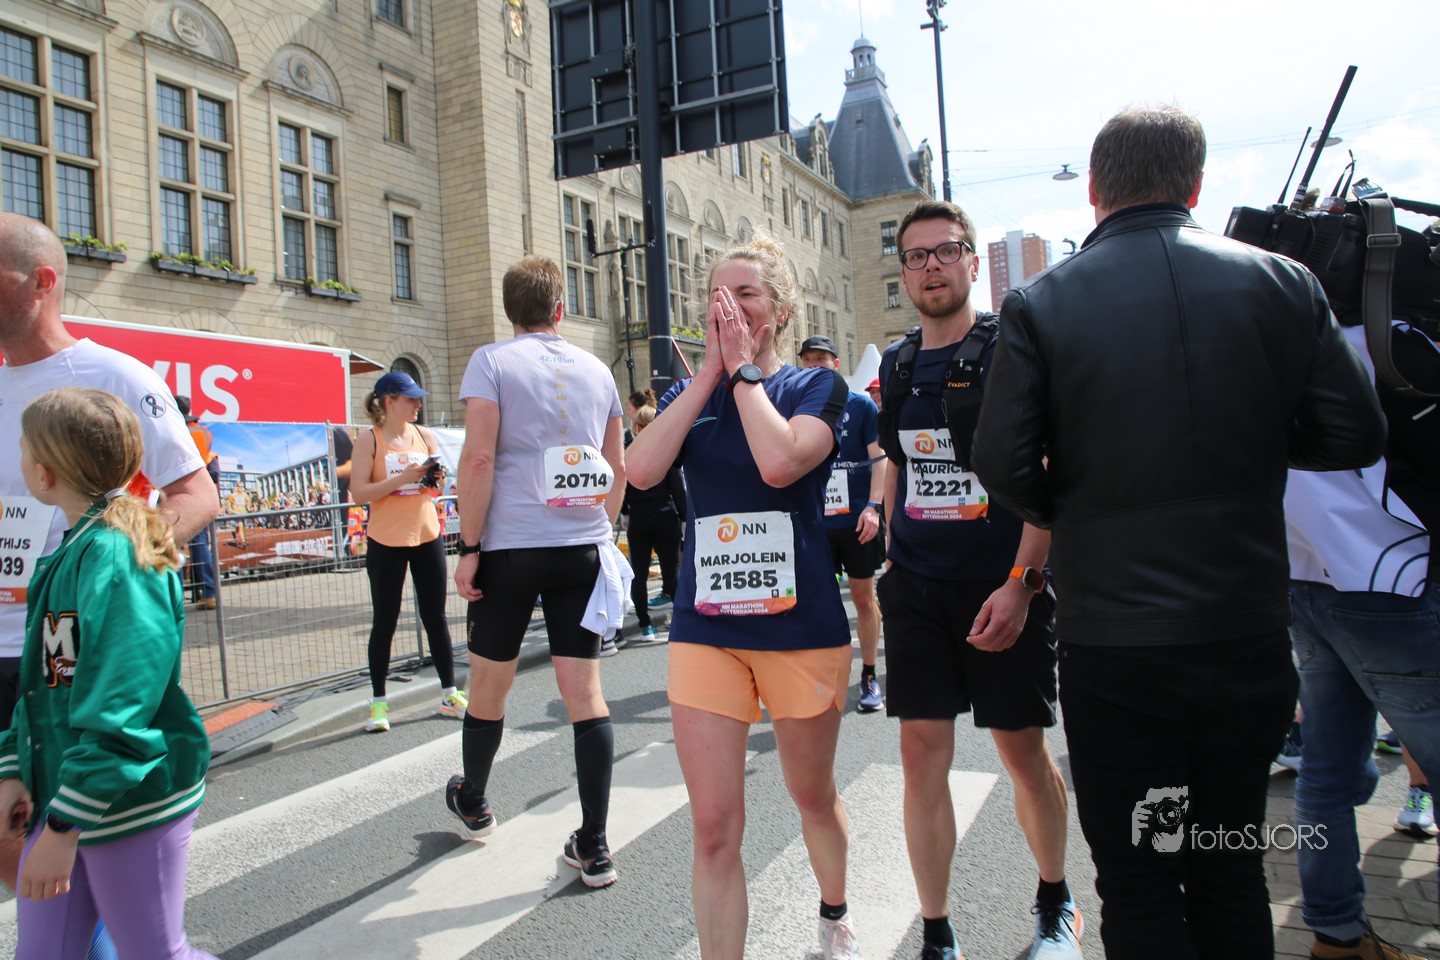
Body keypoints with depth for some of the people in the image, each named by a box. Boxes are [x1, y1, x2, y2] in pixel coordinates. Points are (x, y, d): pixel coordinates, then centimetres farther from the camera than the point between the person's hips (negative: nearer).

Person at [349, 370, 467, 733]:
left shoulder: (424, 435, 7)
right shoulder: (369, 440, -6)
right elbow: (358, 492, -13)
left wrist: (435, 479, -7)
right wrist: (402, 478, -21)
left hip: (427, 536, 4)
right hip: (386, 542, -4)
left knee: (435, 617, 9)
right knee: (384, 621, 4)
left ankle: (450, 694, 17)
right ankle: (378, 702, 15)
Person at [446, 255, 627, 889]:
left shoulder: (492, 362, -3)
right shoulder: (596, 370, 10)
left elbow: (479, 459, -13)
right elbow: (618, 468, 12)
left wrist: (469, 546, -8)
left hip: (510, 548, -3)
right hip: (583, 549, 3)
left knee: (488, 683, 16)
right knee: (584, 690, 4)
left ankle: (473, 804, 39)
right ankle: (593, 848, 7)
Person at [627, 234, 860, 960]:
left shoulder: (816, 387, -1)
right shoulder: (689, 394, 9)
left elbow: (780, 461, -23)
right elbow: (642, 470, -12)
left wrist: (744, 368, -11)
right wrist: (711, 370, -8)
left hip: (801, 624, -1)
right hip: (705, 625, 2)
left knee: (813, 797, 19)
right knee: (713, 826, -2)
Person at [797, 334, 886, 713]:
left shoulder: (860, 404, 0)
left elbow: (879, 458, -3)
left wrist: (873, 506, -14)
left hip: (857, 519, -2)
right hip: (814, 522, 2)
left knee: (864, 597, 7)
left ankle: (869, 677, 19)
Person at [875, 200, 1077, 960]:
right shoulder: (895, 365, 10)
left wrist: (1021, 581, -18)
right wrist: (892, 561, 12)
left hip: (1002, 589, -4)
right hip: (916, 587, 4)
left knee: (1022, 750, 8)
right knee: (922, 752, 3)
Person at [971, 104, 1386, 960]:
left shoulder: (1040, 304, -8)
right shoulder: (1282, 283, 0)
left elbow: (1004, 464, -11)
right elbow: (1356, 435, 2)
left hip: (1114, 640, -3)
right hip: (1251, 631, 4)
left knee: (1140, 883, 9)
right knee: (1232, 868, 21)